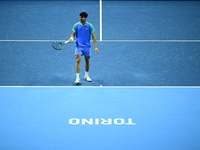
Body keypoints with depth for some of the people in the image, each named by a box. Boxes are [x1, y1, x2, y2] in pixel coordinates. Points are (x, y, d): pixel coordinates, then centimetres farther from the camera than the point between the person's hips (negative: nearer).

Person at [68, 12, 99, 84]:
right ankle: (77, 78, -10)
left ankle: (86, 76, 30)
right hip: (78, 46, -1)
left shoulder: (90, 26, -4)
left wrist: (96, 47, -6)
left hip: (87, 46, 1)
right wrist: (71, 38, -16)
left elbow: (93, 36, -1)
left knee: (87, 60, 11)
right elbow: (73, 34, 8)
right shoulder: (76, 25, -1)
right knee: (78, 60, -12)